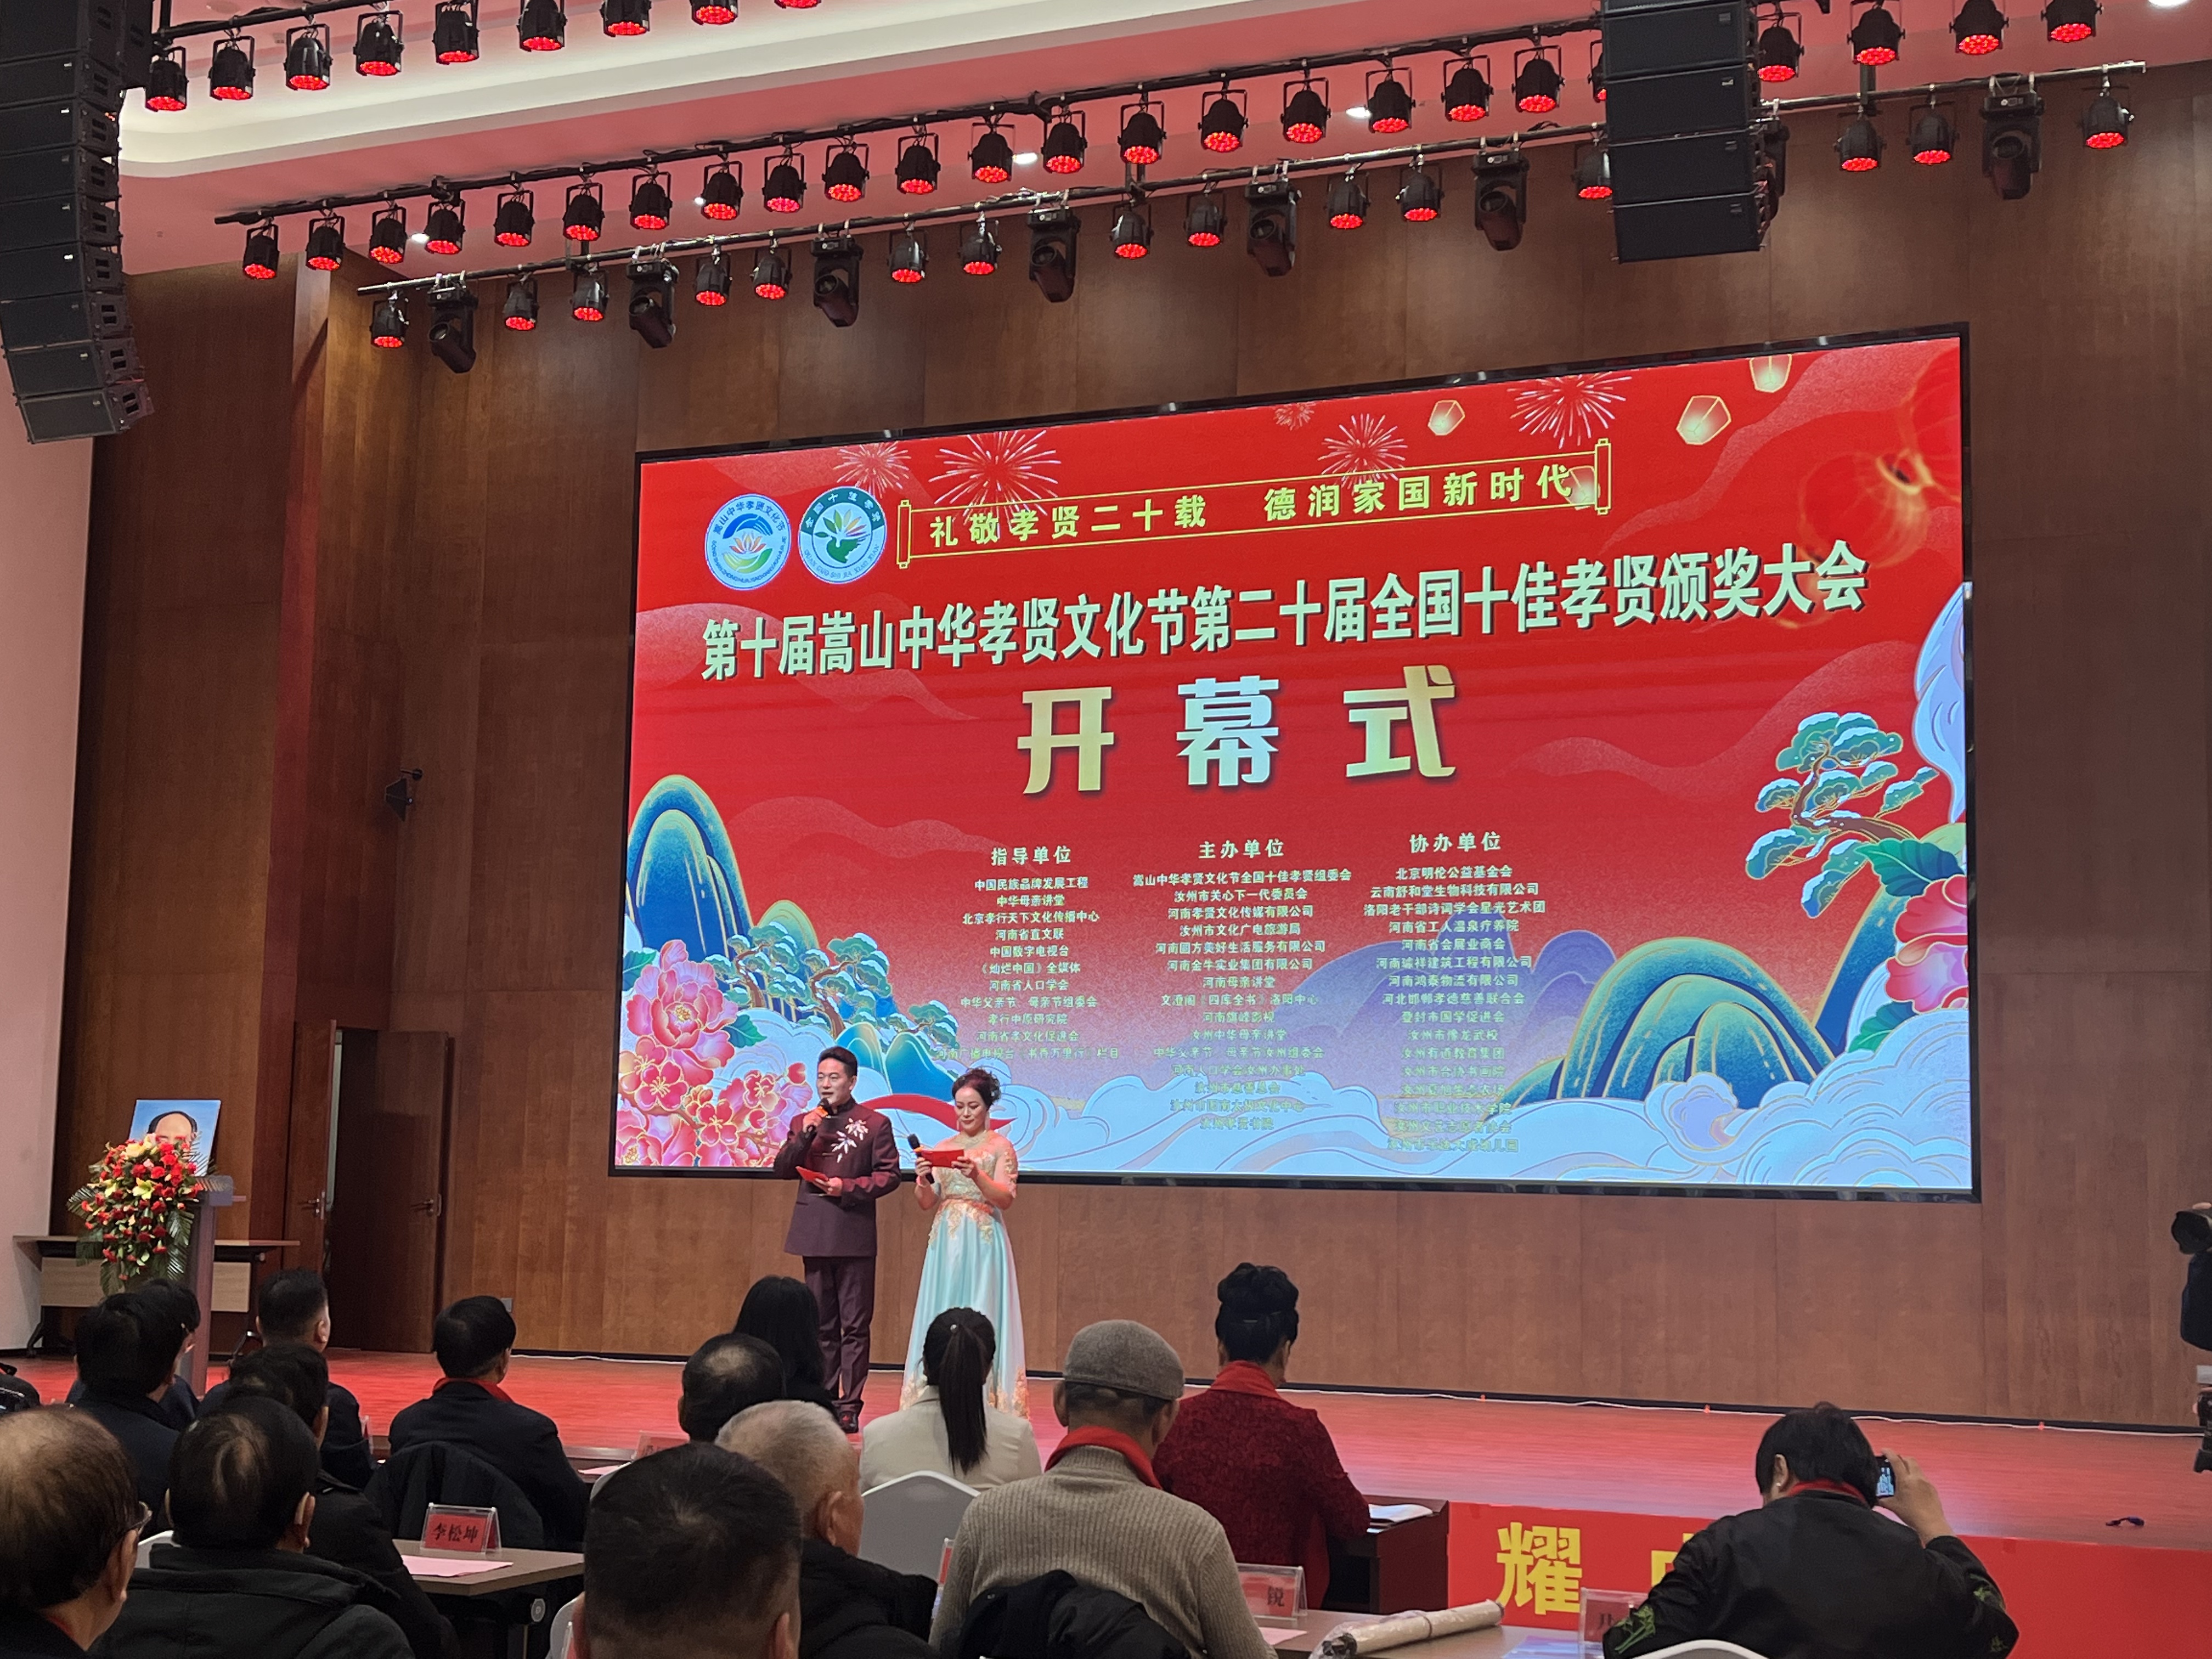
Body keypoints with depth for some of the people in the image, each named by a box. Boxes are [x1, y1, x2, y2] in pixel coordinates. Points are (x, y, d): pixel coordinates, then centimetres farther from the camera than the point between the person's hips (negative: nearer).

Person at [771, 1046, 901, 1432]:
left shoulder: (875, 1123, 1)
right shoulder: (804, 1122, 13)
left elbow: (889, 1175, -2)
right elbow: (783, 1169, 5)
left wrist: (848, 1188, -14)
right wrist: (804, 1136, -9)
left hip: (854, 1235, -4)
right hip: (814, 1234, 4)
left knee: (855, 1325, -4)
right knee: (822, 1324, 11)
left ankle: (850, 1406, -2)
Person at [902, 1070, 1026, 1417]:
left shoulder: (1000, 1147, 1)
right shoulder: (941, 1148, 14)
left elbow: (1006, 1199, -10)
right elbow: (928, 1204, 12)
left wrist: (977, 1175, -25)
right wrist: (923, 1182, -9)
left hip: (983, 1243, -5)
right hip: (946, 1242, 5)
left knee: (981, 1318, -7)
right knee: (941, 1319, 2)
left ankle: (986, 1403, -4)